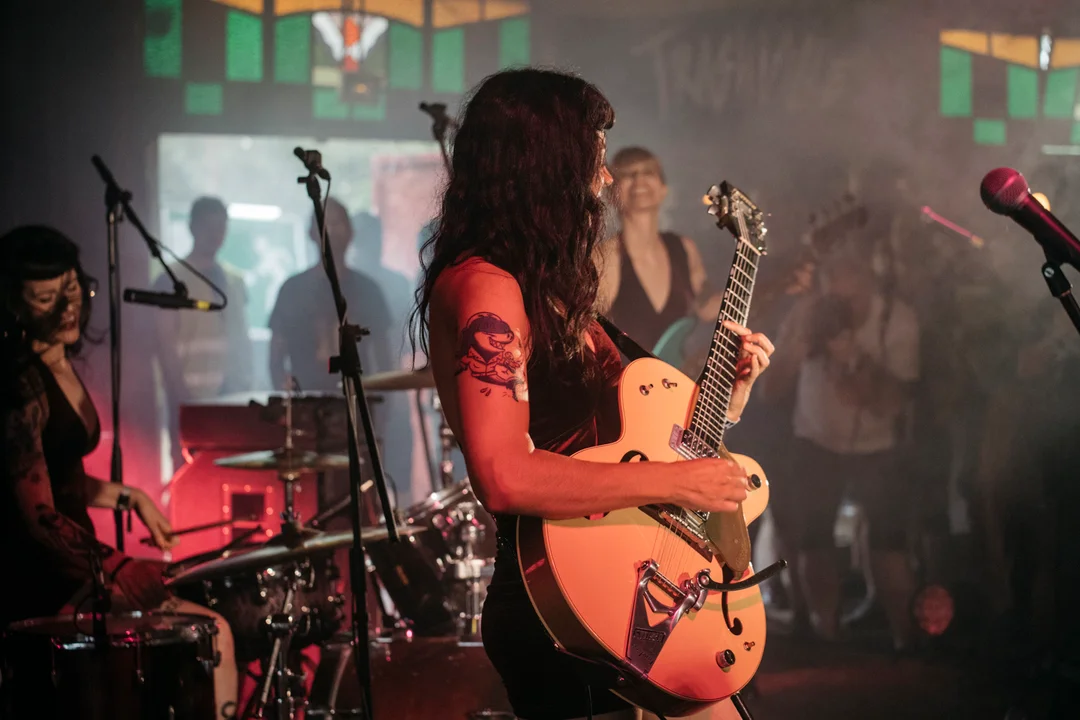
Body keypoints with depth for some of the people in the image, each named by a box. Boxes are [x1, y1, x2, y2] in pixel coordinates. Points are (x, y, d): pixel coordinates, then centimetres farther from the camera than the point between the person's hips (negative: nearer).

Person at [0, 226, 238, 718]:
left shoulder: (62, 366, 10)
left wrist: (129, 497, 12)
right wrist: (122, 576, -16)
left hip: (73, 556, 10)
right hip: (40, 580, -10)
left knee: (211, 631, 11)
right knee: (210, 635, -12)